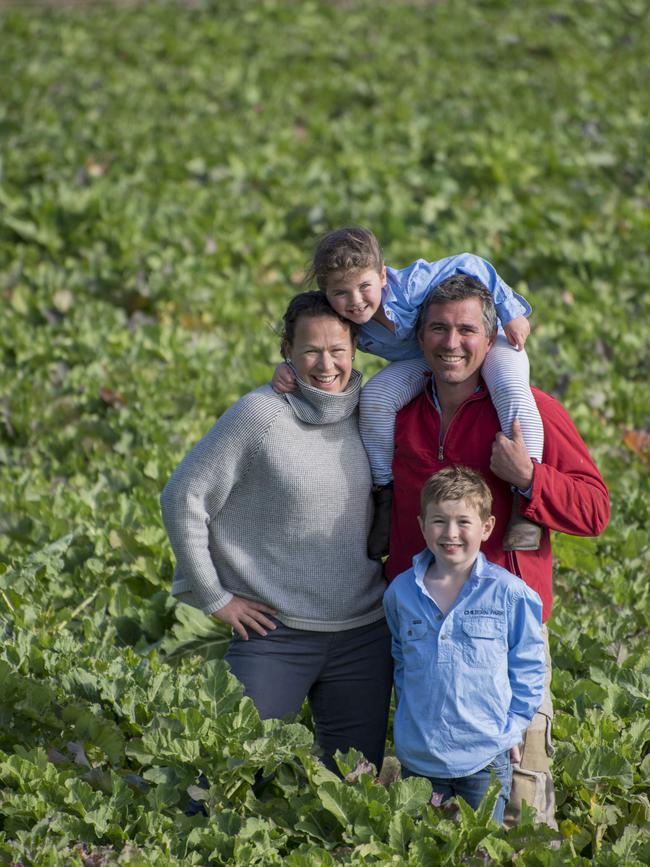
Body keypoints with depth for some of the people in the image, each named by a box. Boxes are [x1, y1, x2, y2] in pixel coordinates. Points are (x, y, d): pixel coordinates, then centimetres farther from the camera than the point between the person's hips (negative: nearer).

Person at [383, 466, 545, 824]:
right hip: (418, 756, 2)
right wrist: (412, 720, 11)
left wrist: (510, 726, -3)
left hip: (485, 758, -2)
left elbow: (527, 668, 2)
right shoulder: (401, 592, 2)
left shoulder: (508, 593, -6)